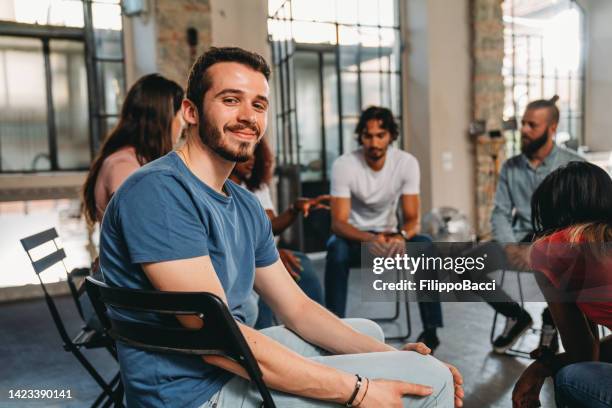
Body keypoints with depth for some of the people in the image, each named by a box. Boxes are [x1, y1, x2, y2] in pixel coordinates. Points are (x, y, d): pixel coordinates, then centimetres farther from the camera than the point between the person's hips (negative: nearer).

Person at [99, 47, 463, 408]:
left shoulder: (246, 205, 8)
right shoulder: (158, 190, -21)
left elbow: (297, 308, 9)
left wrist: (393, 356, -3)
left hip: (233, 362, 9)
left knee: (368, 331, 25)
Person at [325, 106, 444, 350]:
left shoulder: (407, 163, -13)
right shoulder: (343, 165, -20)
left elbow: (413, 218, -14)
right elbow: (338, 223, -24)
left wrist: (401, 236, -39)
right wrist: (370, 239, -45)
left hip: (389, 234, 2)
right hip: (354, 235, -2)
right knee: (336, 250, -36)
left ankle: (431, 329, -19)